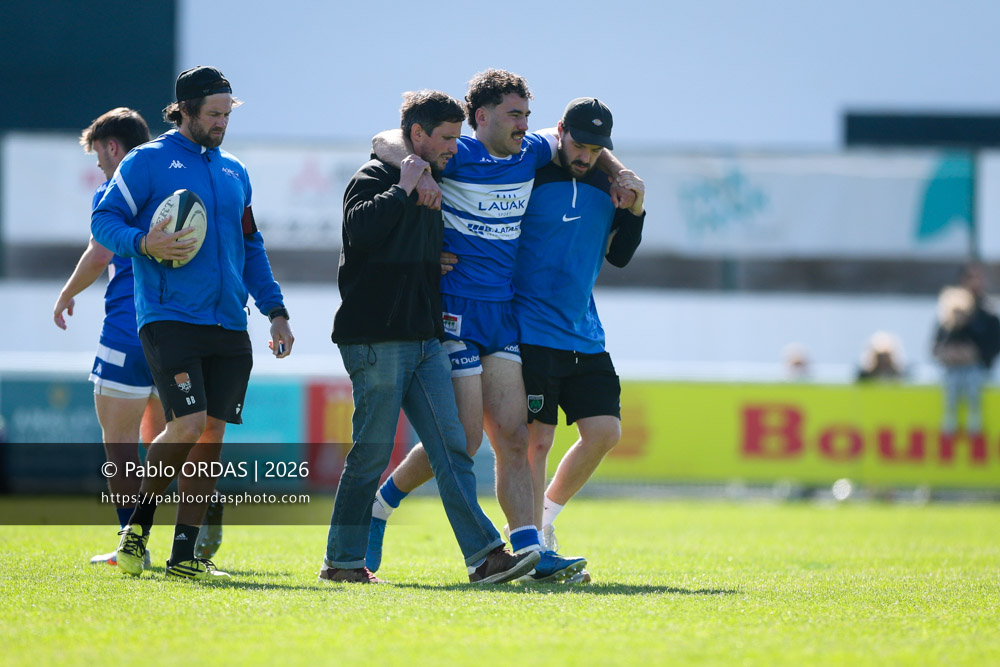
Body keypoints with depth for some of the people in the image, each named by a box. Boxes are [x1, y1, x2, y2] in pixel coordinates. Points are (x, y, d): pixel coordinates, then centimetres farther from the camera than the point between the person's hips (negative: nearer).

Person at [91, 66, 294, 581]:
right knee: (188, 424, -17)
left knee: (211, 433, 1)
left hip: (228, 325, 6)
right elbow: (103, 222, -1)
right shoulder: (147, 162, 1)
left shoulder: (234, 172, 19)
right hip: (169, 320, -6)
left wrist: (275, 310, 17)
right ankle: (137, 524, 4)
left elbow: (251, 247, 25)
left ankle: (185, 554, 8)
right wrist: (143, 243, -20)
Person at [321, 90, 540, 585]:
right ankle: (342, 560, 7)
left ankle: (484, 556, -10)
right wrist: (403, 189, -19)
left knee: (451, 447, -3)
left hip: (424, 340, 8)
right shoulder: (374, 178, -4)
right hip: (376, 340, -8)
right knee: (372, 451, -4)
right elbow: (360, 229, -26)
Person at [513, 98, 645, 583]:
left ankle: (544, 516, 20)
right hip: (532, 334, -6)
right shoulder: (528, 175, -7)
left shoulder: (606, 184, 10)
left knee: (604, 431, 1)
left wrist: (635, 210, 1)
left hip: (585, 335, 6)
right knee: (536, 439, -8)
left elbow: (618, 255, 14)